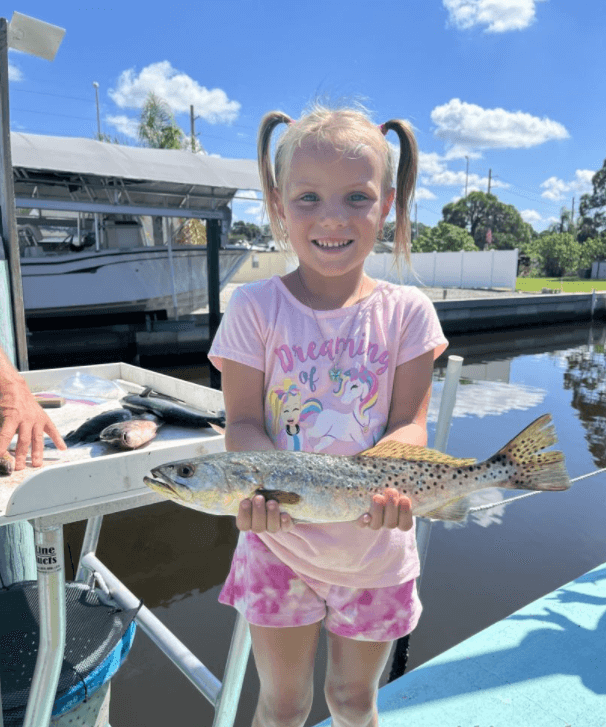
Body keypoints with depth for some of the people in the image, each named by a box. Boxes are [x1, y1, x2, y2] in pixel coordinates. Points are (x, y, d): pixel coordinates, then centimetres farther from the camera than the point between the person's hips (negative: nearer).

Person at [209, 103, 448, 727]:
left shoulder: (406, 311, -8)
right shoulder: (255, 307, -11)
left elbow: (409, 424, -10)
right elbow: (243, 422, -11)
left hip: (375, 544, 2)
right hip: (280, 541, -1)